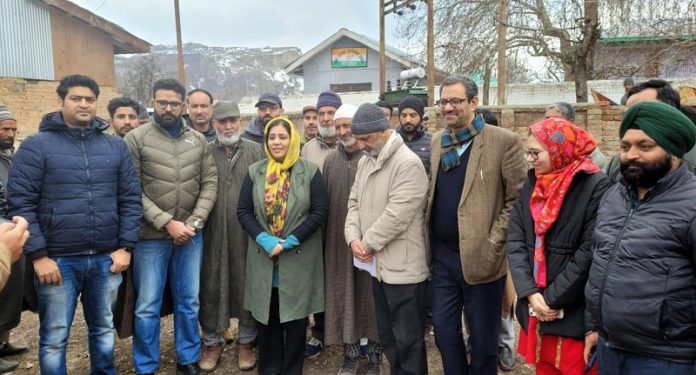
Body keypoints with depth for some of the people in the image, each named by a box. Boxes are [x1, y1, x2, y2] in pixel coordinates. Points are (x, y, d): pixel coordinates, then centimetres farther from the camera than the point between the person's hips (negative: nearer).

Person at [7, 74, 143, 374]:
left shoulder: (116, 146, 6)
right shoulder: (36, 145, -3)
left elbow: (131, 198, 6)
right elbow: (20, 203, -6)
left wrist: (126, 246, -1)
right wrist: (38, 255, -11)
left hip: (107, 258, 3)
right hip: (58, 260, -3)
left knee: (104, 328, 18)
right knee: (55, 337, 10)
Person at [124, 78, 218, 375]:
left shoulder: (198, 141, 6)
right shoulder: (135, 139, -4)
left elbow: (210, 184, 3)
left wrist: (194, 223, -8)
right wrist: (167, 222, -15)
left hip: (191, 235, 3)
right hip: (151, 236, -3)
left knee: (189, 303, 14)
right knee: (147, 307, 7)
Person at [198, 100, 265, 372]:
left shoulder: (256, 151, 3)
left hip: (248, 233, -1)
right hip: (212, 233, 1)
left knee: (247, 285, 8)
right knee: (211, 286, 9)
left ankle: (246, 341, 26)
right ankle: (212, 342, 27)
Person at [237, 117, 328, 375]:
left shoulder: (310, 171, -3)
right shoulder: (255, 172, 5)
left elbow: (320, 211, -8)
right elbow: (243, 211, 1)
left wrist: (290, 241, -15)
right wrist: (265, 240, -14)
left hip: (299, 257, -2)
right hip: (263, 257, 2)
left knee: (295, 317, 8)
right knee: (267, 317, 11)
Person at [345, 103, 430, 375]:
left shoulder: (408, 163, -17)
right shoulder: (365, 162, 10)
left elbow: (397, 215, -22)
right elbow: (354, 202, 12)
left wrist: (368, 243, -13)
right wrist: (353, 238, -5)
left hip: (404, 267, -8)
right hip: (378, 265, 8)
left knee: (408, 340, 5)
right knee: (387, 335, 20)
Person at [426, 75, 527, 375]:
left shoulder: (504, 141, -10)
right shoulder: (438, 141, 9)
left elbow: (519, 198, -10)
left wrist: (493, 242, -15)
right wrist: (429, 236, 8)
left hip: (480, 256, -5)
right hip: (442, 254, 5)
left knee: (483, 338, 11)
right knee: (444, 331, 15)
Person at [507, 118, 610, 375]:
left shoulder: (596, 187, -13)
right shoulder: (531, 185, 6)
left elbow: (590, 254, -17)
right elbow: (515, 241, 1)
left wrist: (552, 299, -14)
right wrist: (530, 293, -11)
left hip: (575, 316, -6)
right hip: (535, 310, 6)